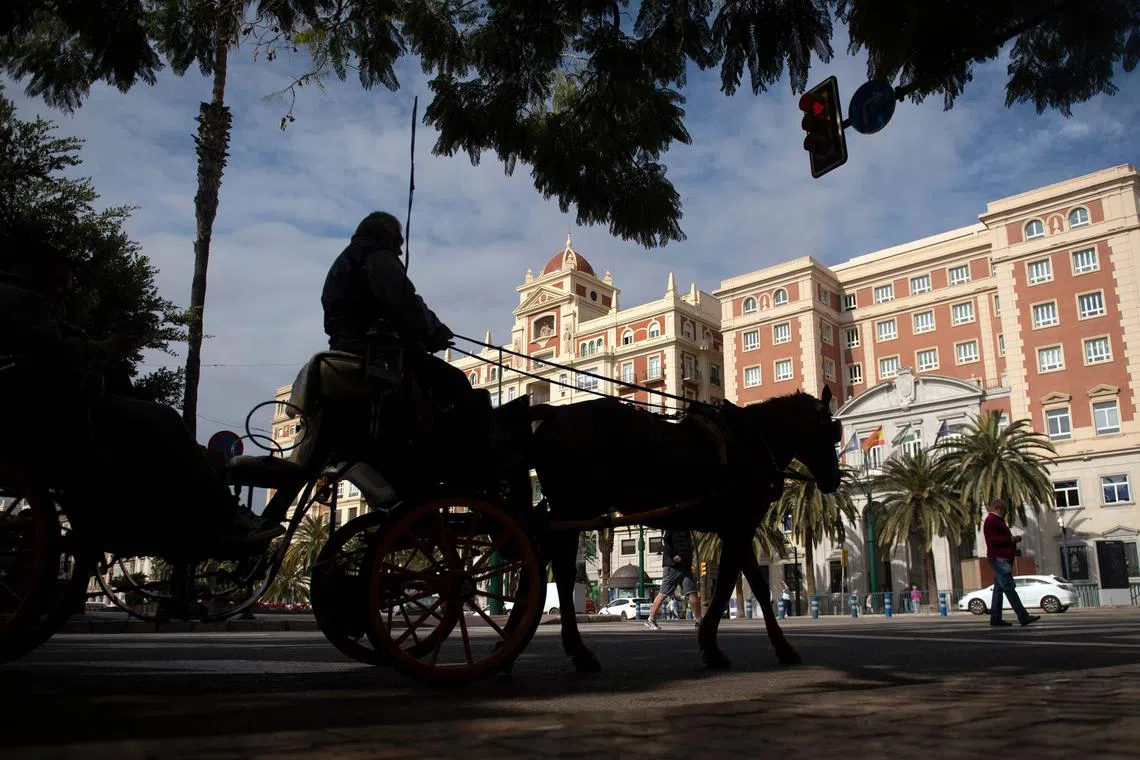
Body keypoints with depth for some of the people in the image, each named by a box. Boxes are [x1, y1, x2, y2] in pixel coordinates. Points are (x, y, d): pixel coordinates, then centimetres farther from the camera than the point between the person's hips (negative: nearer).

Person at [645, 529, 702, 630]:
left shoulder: (687, 531, 19)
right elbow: (664, 543, -14)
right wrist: (674, 556, -23)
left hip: (686, 566, 7)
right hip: (672, 566, -7)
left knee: (693, 593, -2)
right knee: (663, 594, -3)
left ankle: (698, 620, 4)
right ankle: (651, 620, 5)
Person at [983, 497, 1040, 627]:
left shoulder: (997, 520, 24)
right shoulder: (991, 521, -10)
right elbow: (993, 540, -19)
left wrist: (1013, 539, 13)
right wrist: (1011, 539, -13)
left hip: (1001, 558, 11)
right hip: (998, 558, -11)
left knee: (999, 588, 9)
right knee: (1009, 588, -13)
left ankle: (995, 618, 9)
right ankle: (1023, 617, -17)